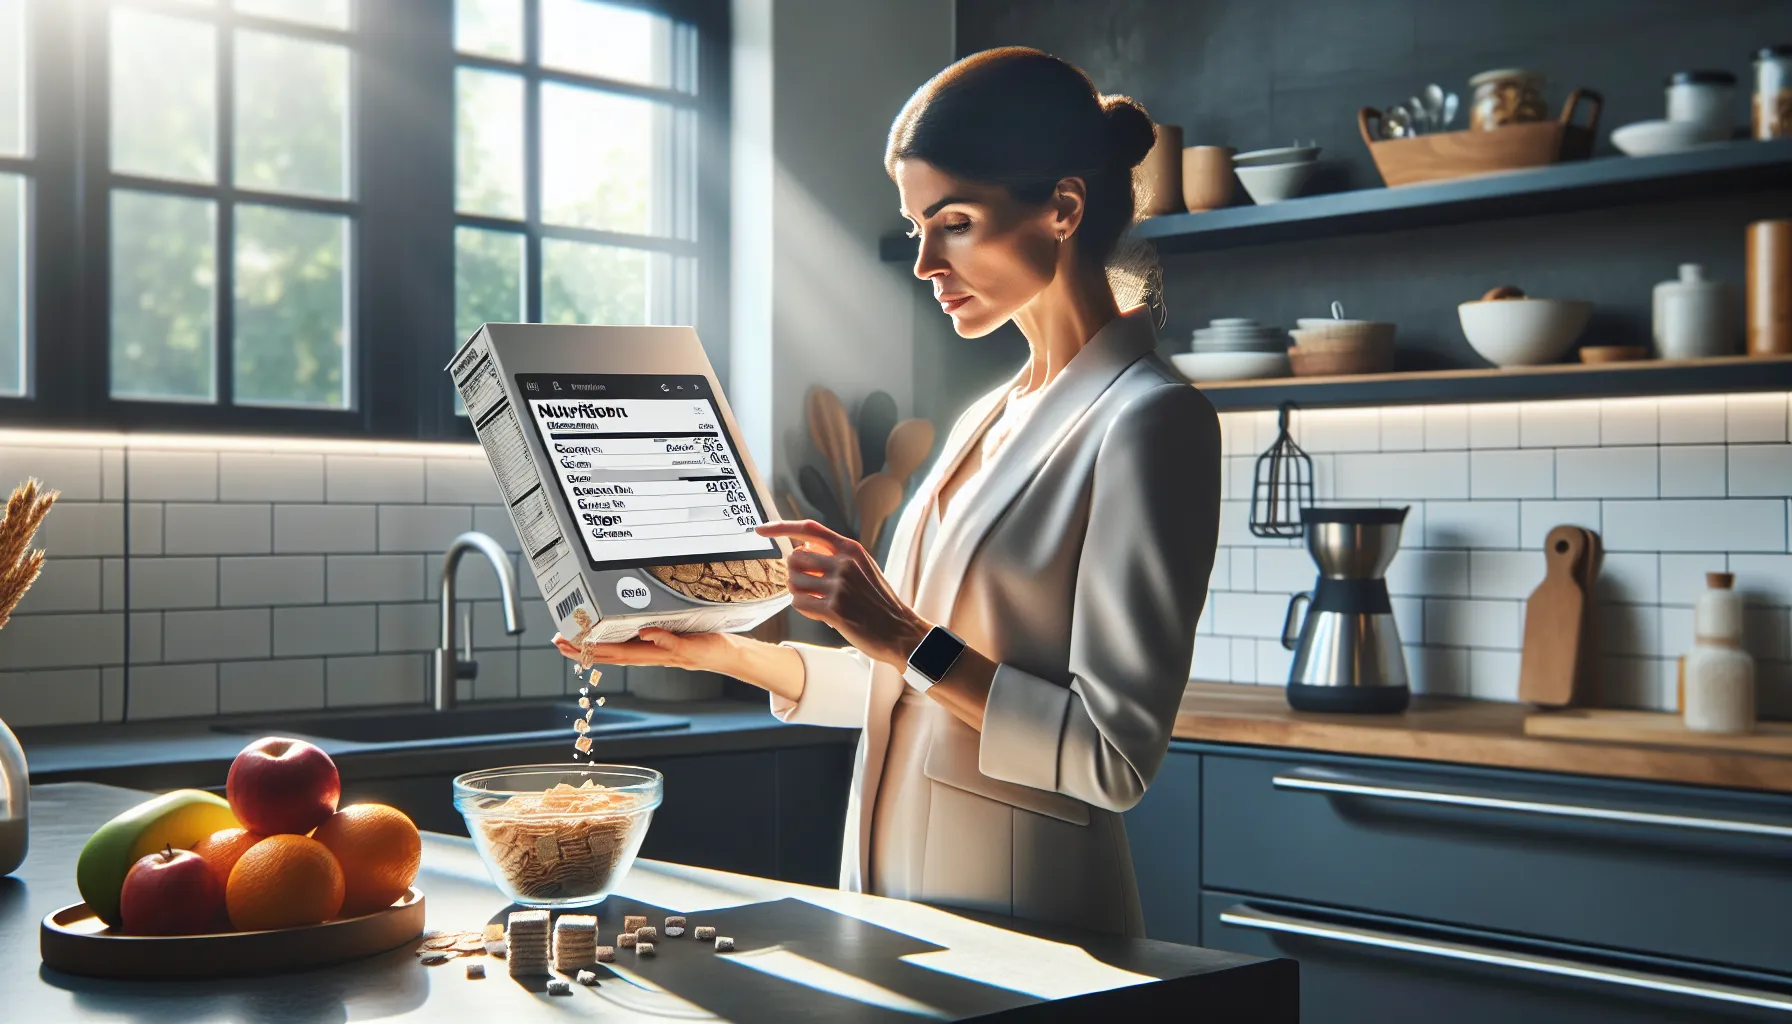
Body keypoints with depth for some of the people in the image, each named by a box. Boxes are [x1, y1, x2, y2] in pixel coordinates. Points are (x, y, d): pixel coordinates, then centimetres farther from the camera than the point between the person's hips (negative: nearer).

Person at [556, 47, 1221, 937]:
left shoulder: (1147, 422, -14)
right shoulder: (987, 420, 11)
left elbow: (1115, 757, -19)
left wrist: (904, 638, -21)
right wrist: (723, 652, 7)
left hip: (1023, 928, -7)